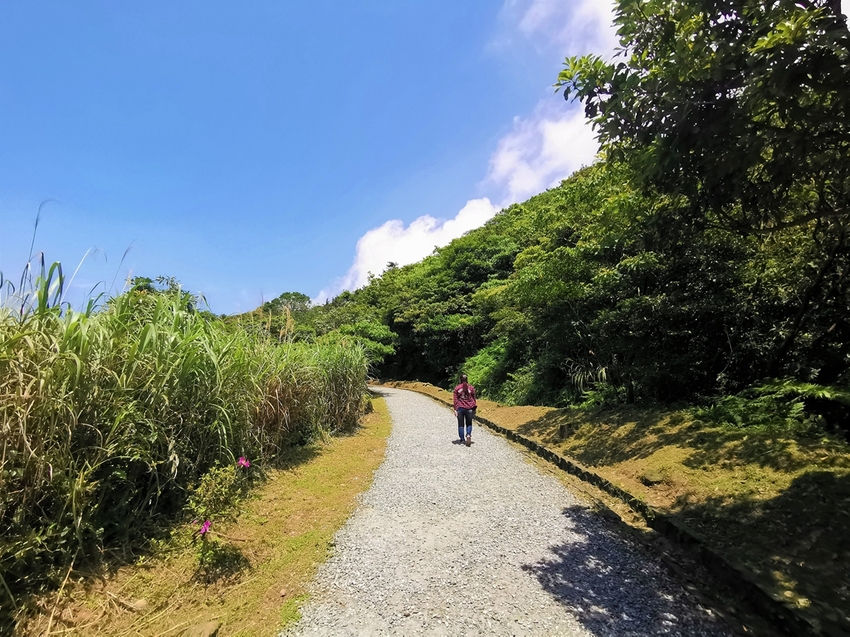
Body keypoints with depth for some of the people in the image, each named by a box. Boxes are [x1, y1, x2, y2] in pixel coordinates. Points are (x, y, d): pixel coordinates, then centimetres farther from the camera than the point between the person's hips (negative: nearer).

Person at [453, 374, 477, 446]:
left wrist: (455, 409, -1)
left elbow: (455, 400, -3)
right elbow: (474, 399, 7)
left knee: (461, 424, 10)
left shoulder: (457, 388, 0)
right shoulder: (471, 388, 3)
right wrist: (474, 409, 14)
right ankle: (468, 435, -12)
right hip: (469, 408, 1)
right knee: (469, 424, 12)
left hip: (460, 408, -1)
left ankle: (462, 439, 11)